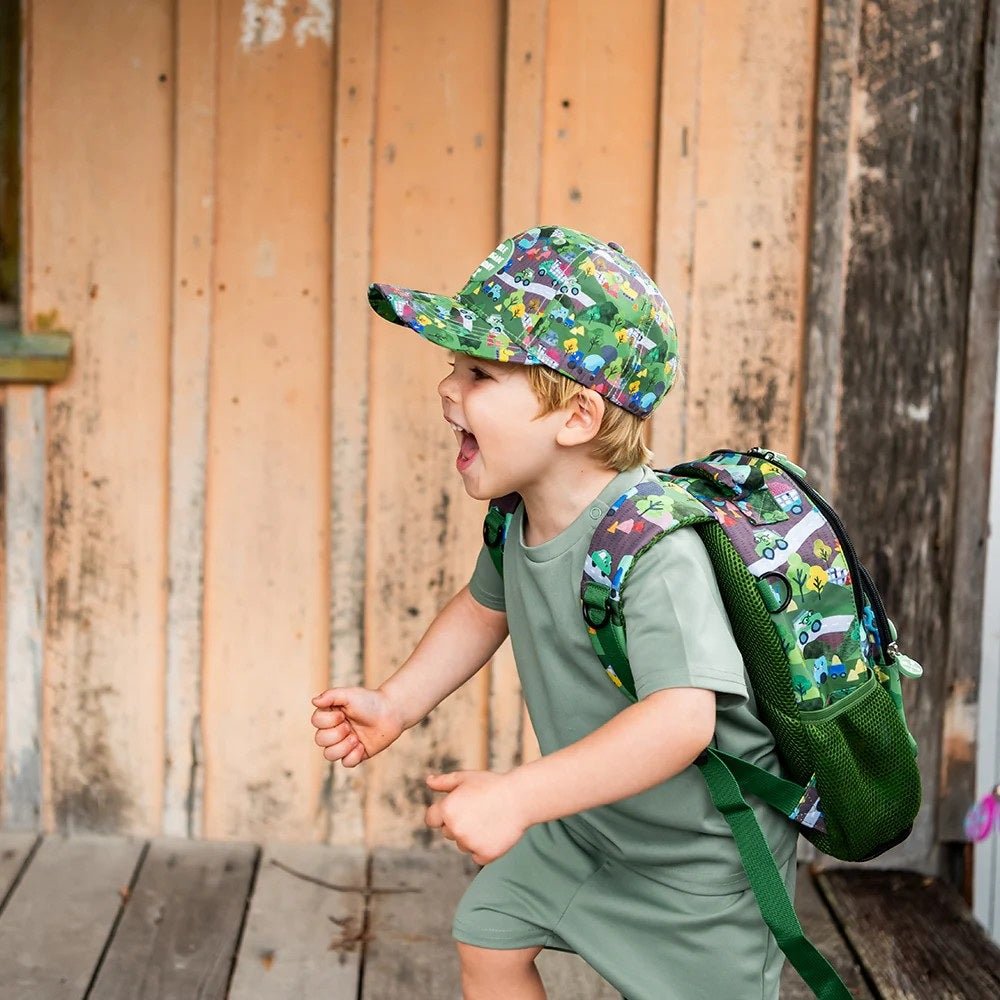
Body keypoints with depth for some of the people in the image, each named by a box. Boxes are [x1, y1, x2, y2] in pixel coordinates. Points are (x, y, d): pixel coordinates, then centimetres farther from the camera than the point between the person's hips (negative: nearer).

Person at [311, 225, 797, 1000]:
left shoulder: (656, 546, -36)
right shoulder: (522, 513, -9)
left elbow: (682, 718, -46)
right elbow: (488, 607, 12)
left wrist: (515, 798, -45)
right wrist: (396, 704, 3)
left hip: (703, 854, -8)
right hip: (586, 820, 8)